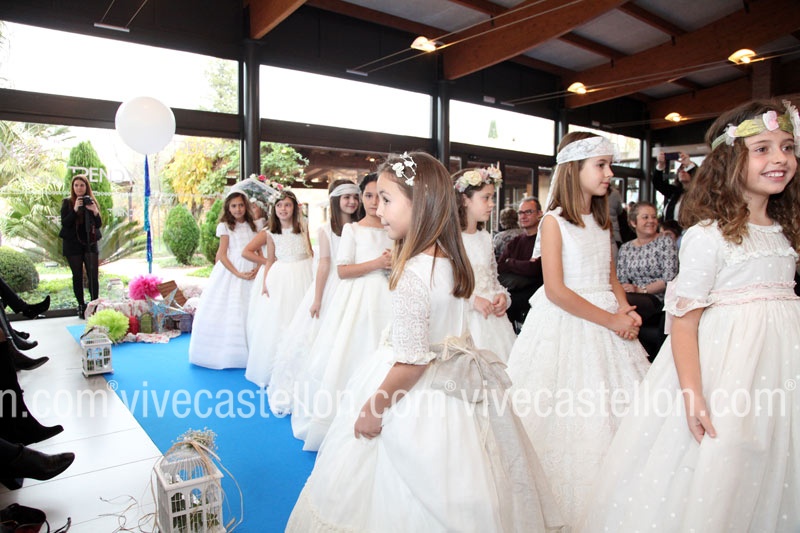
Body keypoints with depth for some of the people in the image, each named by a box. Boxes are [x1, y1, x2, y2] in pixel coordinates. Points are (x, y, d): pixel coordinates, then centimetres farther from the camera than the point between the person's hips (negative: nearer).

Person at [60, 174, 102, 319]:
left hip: (90, 243, 1)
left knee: (93, 276, -5)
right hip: (73, 245, -1)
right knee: (77, 276, 3)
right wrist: (75, 209, -20)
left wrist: (95, 211, -16)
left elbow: (99, 225, 2)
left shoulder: (91, 201, 6)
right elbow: (64, 223, -8)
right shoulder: (67, 203, 2)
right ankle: (81, 305, 10)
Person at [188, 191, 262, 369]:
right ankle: (224, 353, 11)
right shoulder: (225, 226, 3)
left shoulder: (255, 226, 11)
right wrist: (238, 274, -13)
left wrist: (259, 268, -10)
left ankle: (248, 354, 9)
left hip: (252, 273, 2)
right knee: (228, 312, -1)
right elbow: (222, 255, -3)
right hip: (231, 271, -2)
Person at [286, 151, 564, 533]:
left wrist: (373, 410, -12)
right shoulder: (452, 260, 1)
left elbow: (412, 361, -23)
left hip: (416, 397, -8)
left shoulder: (412, 273, -24)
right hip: (456, 386, 8)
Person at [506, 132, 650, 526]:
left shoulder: (602, 220, 12)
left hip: (605, 322, 7)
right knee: (567, 415, 1)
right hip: (565, 325, -7)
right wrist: (610, 320, -16)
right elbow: (556, 290, -17)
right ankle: (564, 507, 21)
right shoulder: (554, 221, -10)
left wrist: (626, 311, -4)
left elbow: (611, 277, 16)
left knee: (613, 411, 10)